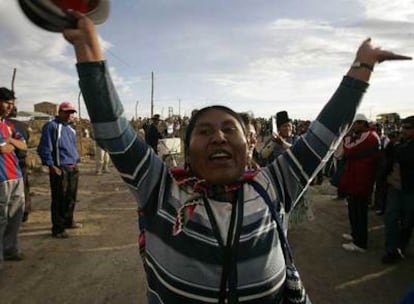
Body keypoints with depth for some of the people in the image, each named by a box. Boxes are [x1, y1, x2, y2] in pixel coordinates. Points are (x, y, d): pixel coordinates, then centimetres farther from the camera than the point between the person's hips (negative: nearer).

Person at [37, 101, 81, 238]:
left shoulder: (70, 128, 16)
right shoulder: (51, 126, -9)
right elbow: (44, 149, -14)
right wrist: (52, 166, -15)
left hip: (73, 169, 8)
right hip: (60, 169, -8)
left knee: (71, 197, 17)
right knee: (59, 200, -1)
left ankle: (68, 221, 33)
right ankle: (58, 229, 9)